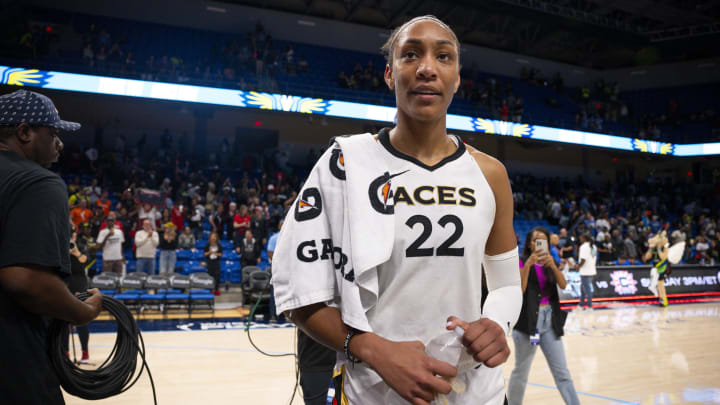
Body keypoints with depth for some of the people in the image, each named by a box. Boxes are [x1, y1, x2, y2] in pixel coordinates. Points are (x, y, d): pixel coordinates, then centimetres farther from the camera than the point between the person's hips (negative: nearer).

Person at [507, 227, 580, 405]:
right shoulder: (522, 262, -2)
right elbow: (519, 290, -15)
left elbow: (563, 285, -4)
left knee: (562, 372, 4)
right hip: (528, 321, -4)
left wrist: (553, 265, -20)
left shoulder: (550, 263, 12)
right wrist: (528, 264, -22)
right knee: (521, 371, 6)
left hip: (550, 322, 4)